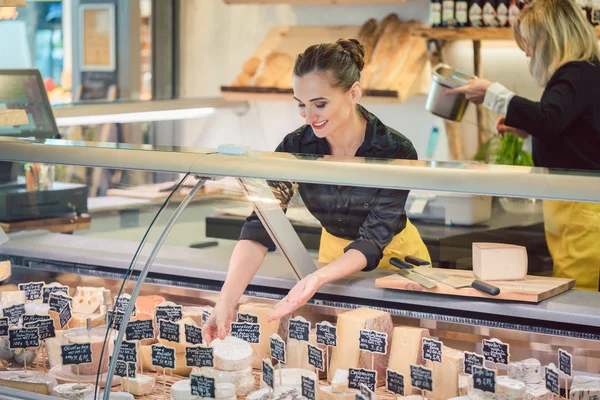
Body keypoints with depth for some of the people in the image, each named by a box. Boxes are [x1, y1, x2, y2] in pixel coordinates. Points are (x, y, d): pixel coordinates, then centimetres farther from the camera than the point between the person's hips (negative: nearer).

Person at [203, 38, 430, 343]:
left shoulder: (396, 152, -28)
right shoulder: (295, 147, -20)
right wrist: (227, 300, -43)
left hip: (394, 257, -3)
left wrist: (318, 279, -49)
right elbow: (260, 228, -27)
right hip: (333, 249, 3)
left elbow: (373, 241, -30)